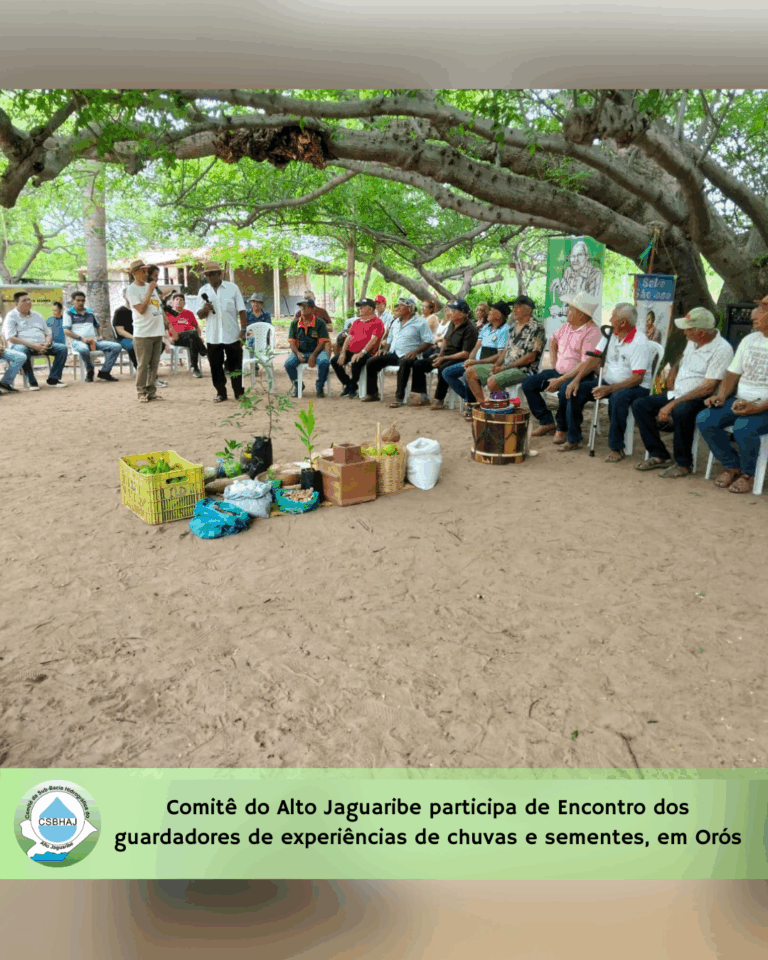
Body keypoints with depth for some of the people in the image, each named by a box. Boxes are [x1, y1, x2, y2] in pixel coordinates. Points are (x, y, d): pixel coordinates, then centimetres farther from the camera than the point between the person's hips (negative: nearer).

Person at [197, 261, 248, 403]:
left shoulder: (232, 288, 0)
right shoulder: (203, 290, 7)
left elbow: (241, 311, 0)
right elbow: (200, 316, 8)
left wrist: (243, 330, -8)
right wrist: (204, 309, -14)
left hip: (232, 335, -2)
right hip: (212, 336, 3)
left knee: (235, 366, 3)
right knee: (215, 366, 6)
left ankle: (239, 393, 15)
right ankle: (221, 393, 19)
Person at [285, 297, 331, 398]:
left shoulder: (320, 323, -1)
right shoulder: (295, 323, 8)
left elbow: (322, 342, -7)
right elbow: (291, 342, 5)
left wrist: (313, 356, -20)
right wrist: (298, 353, -15)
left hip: (316, 351, -2)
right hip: (300, 352, 2)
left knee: (324, 362, -34)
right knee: (288, 364, -26)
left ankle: (319, 387, -6)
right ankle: (297, 385, 4)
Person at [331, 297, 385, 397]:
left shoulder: (377, 322, -4)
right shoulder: (357, 321, 21)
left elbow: (373, 340, -15)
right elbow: (349, 337, 17)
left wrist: (361, 353, -25)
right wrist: (343, 353, 2)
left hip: (366, 353, -7)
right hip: (351, 351, 8)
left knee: (356, 363, -36)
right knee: (334, 361, -10)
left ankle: (353, 387, -11)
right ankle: (348, 384, 5)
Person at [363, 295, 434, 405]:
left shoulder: (420, 322, 1)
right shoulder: (395, 322, 22)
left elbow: (429, 342, -6)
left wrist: (416, 351, -21)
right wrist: (385, 349, 8)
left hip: (408, 355, -7)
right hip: (393, 354, 7)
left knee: (404, 363, -41)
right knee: (371, 362, -7)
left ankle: (399, 397, -37)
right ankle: (372, 393, 2)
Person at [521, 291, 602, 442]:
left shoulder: (592, 332, -19)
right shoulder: (568, 325, 7)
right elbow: (553, 340, 28)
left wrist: (560, 380, -26)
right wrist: (553, 364, 14)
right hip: (559, 371, 9)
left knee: (564, 391, -38)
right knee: (528, 384, -2)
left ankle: (561, 429, -12)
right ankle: (547, 422, 3)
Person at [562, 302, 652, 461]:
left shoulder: (639, 342, -18)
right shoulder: (610, 334, 5)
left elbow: (637, 378, -23)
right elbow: (594, 359, 3)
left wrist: (609, 389, -32)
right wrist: (576, 379, -11)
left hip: (637, 387, -7)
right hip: (608, 382, 7)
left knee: (617, 398, -39)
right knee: (575, 391, -10)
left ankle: (617, 448, -24)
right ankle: (574, 440, 2)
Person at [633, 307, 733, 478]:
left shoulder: (722, 349, -16)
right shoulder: (692, 342, 9)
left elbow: (708, 388, -22)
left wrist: (672, 404, -25)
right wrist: (670, 390, 10)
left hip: (700, 400, -8)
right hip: (677, 394, 9)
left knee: (680, 412, -38)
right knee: (640, 405, -6)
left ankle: (683, 463, -20)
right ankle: (659, 455, -4)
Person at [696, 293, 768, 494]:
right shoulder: (749, 340, 13)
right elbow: (733, 374, 15)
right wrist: (721, 396, -3)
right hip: (741, 401, 7)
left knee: (743, 428, -35)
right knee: (704, 420, -16)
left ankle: (747, 474, -6)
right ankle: (732, 466, 3)